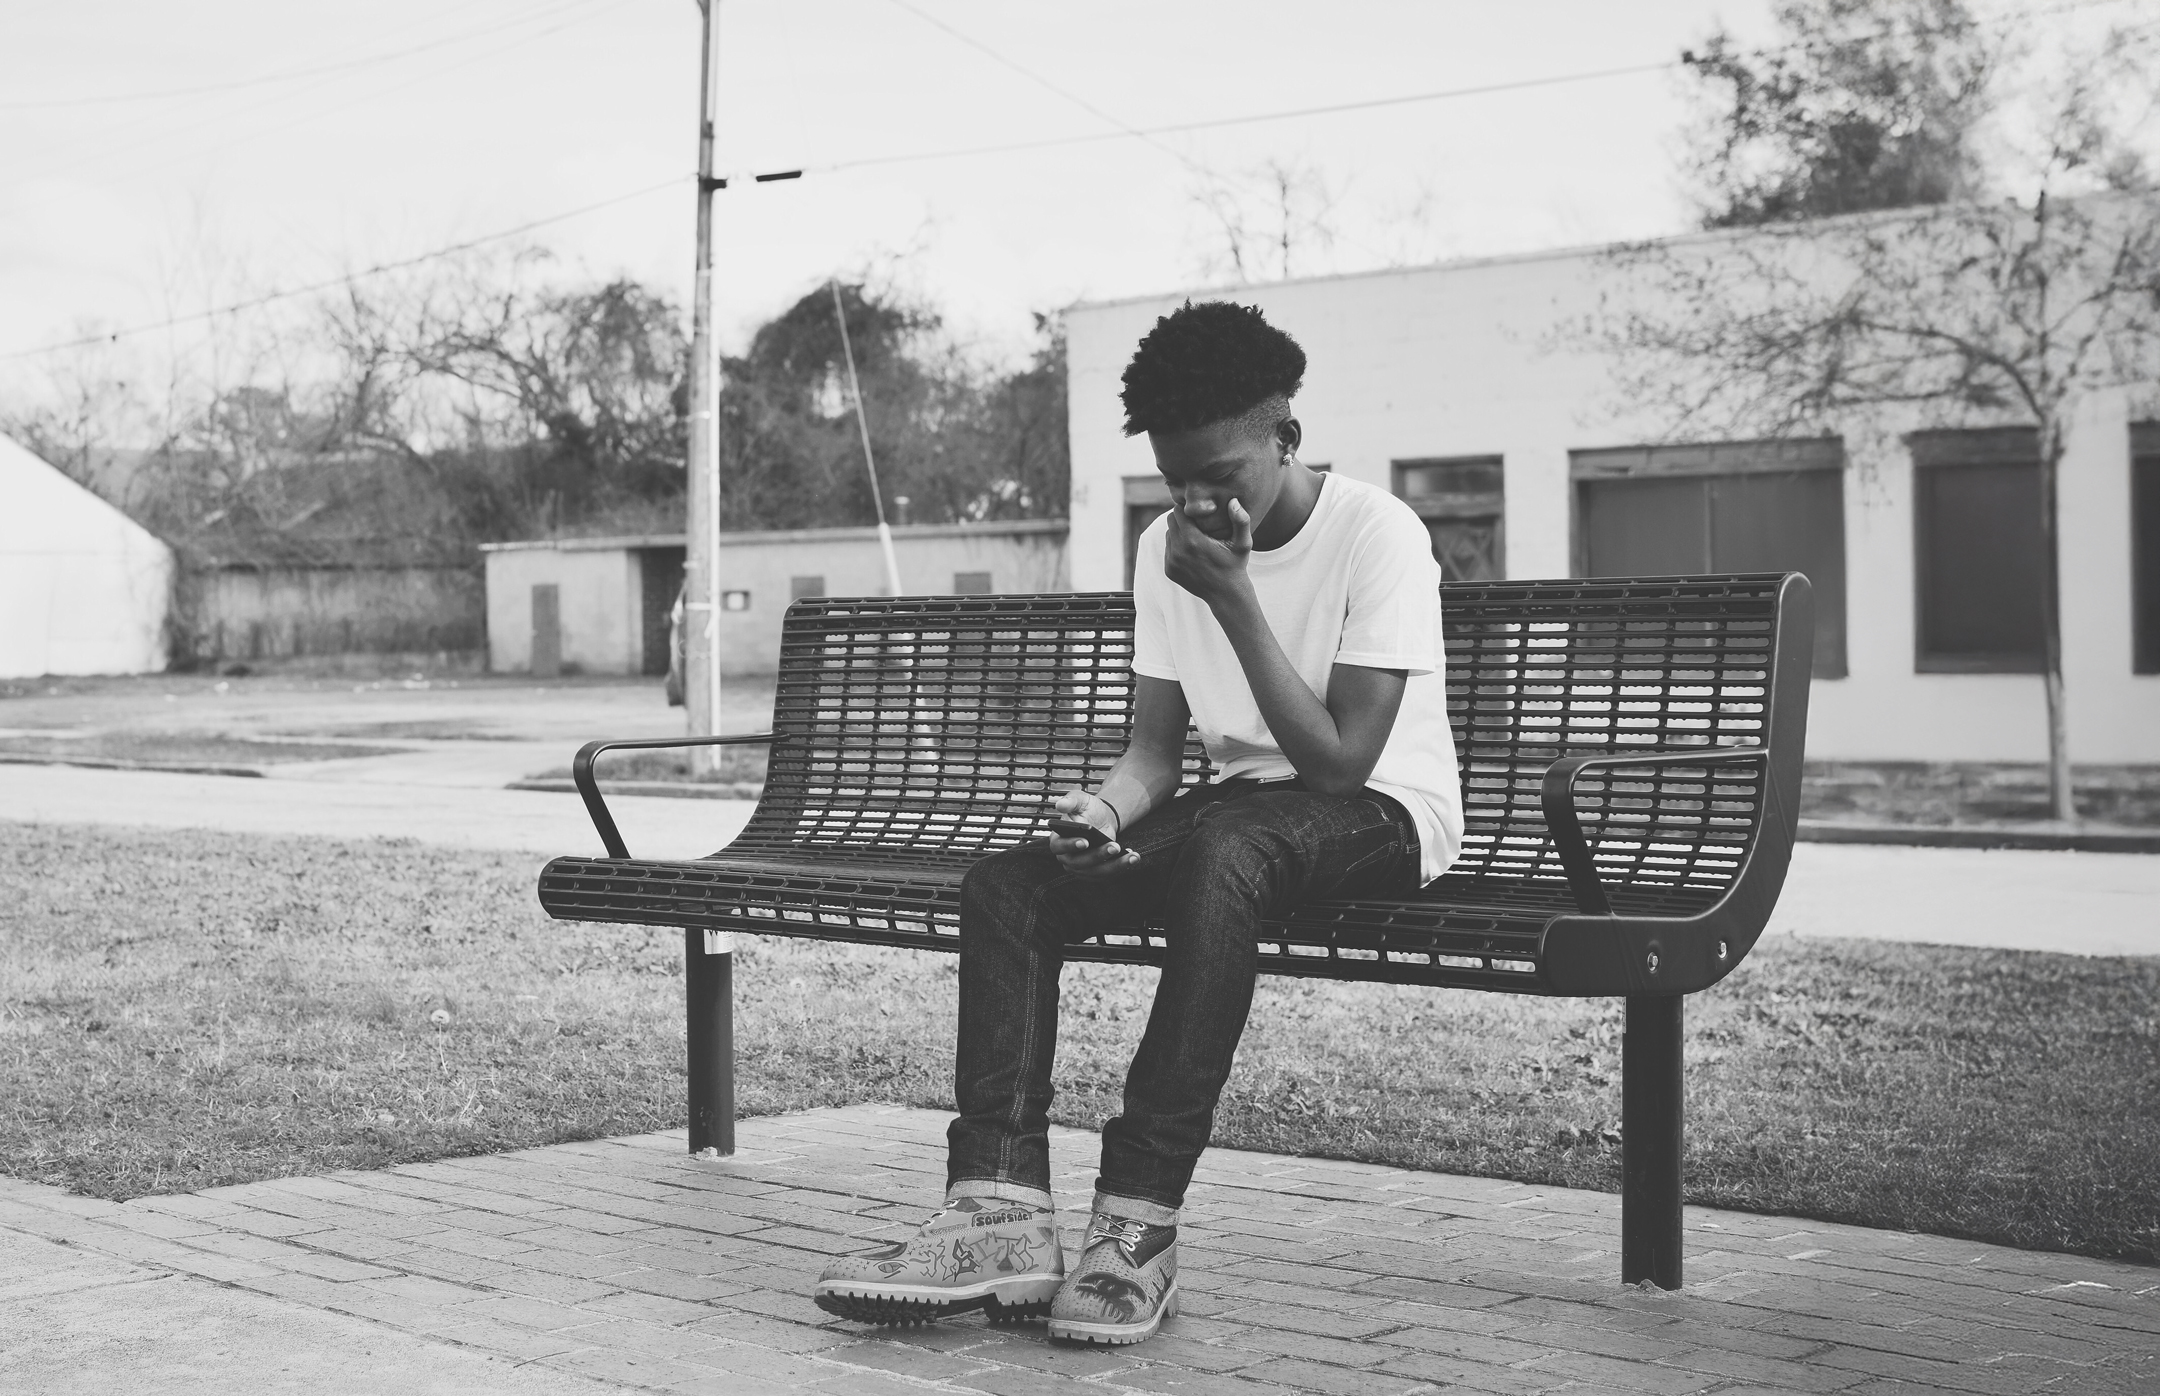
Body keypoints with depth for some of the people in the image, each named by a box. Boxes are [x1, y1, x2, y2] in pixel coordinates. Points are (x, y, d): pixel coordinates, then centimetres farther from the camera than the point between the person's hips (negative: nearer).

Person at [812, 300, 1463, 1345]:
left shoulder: (1378, 534, -14)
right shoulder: (1167, 549, 5)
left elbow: (1340, 760, -20)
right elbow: (1156, 749, 6)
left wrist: (1233, 599, -24)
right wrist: (1105, 807, -18)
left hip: (1382, 814, -6)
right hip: (1236, 811, 6)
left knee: (1222, 850, -40)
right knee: (1005, 884, -18)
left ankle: (1138, 1223, -40)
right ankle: (1001, 1215, -30)